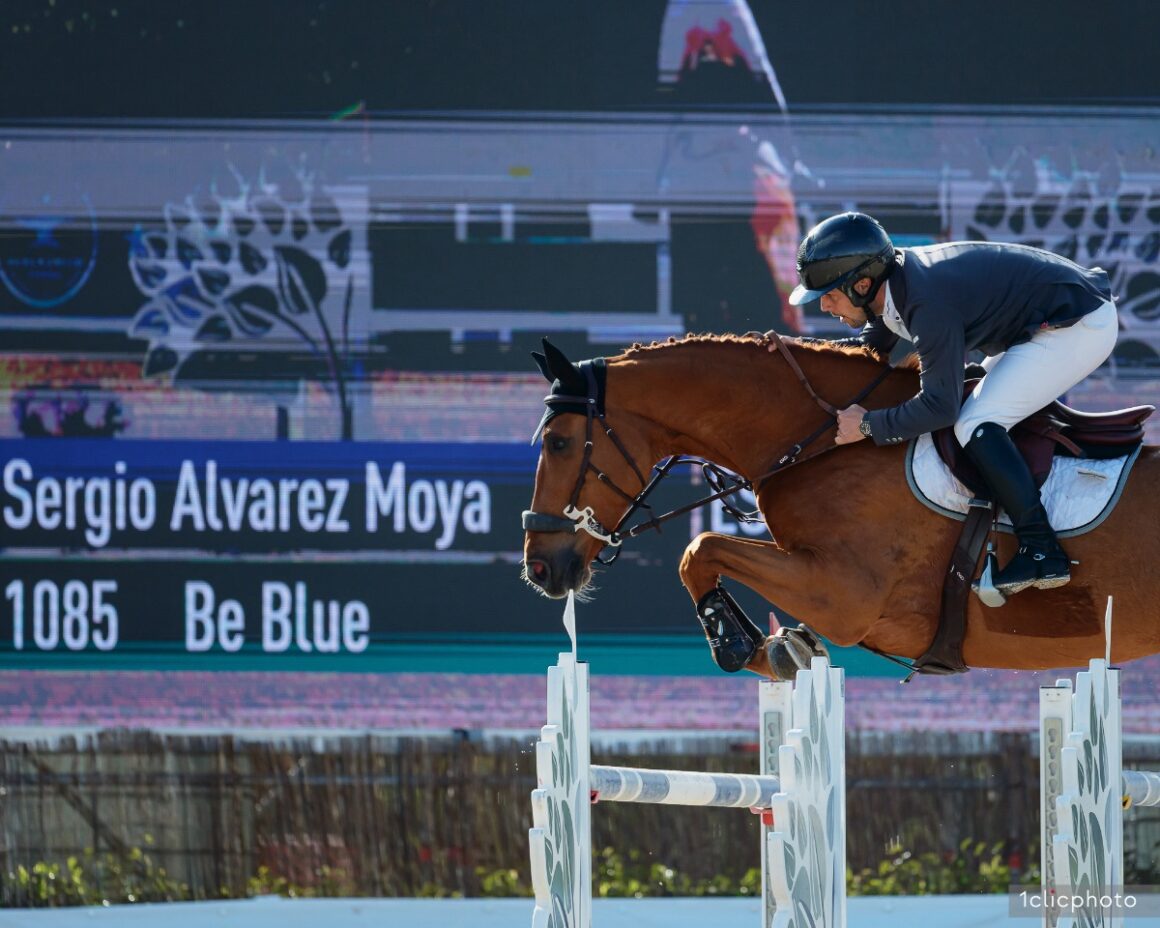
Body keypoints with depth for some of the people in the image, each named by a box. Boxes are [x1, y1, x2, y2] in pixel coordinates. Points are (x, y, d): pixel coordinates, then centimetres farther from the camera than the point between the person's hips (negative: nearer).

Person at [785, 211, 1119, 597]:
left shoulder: (929, 305, -30)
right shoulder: (893, 283, 0)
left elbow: (939, 406, -27)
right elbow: (870, 347, 19)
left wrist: (868, 425, -17)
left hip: (1081, 328, -10)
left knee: (976, 425, -17)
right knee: (980, 413, 22)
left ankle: (1041, 552, -18)